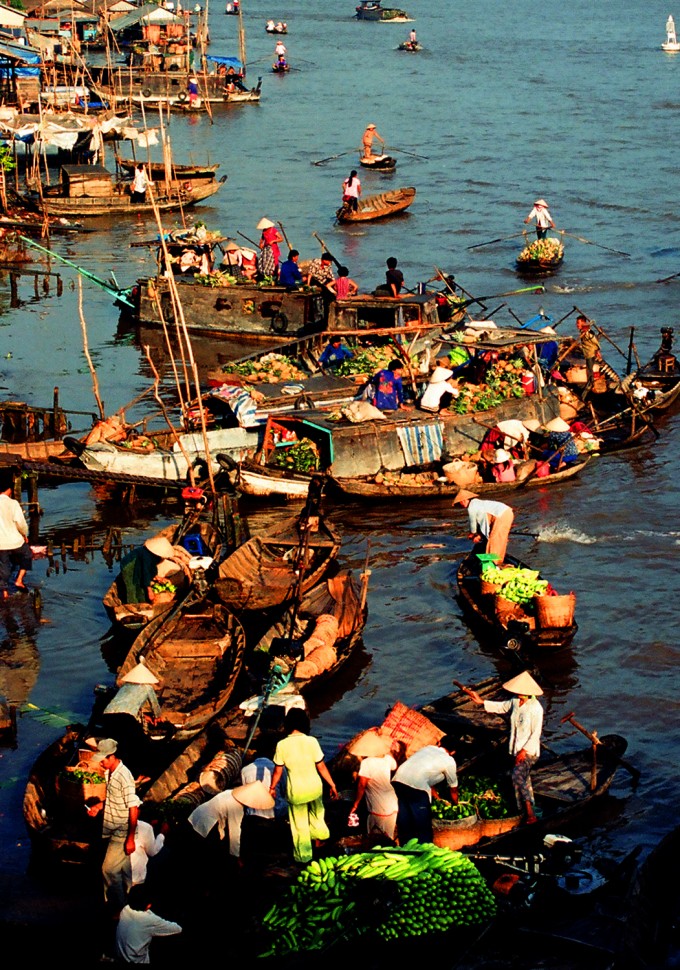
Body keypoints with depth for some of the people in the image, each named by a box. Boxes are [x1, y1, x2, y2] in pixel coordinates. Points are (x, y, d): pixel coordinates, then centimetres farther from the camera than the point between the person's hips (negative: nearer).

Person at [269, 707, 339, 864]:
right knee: (316, 814, 32)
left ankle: (303, 856, 34)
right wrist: (332, 785, 3)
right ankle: (319, 836, 53)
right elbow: (321, 767, -10)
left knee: (300, 825, 19)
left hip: (296, 791, -1)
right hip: (314, 787, 1)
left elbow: (278, 771, -7)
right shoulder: (311, 741, -17)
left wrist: (272, 788, 10)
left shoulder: (282, 745, -17)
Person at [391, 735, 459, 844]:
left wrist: (436, 797, 51)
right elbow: (453, 789, 27)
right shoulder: (449, 761, 15)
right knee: (423, 827, 6)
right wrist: (455, 804, 45)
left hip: (398, 779, 6)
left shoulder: (427, 748, 30)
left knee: (404, 824, 15)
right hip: (416, 786, -6)